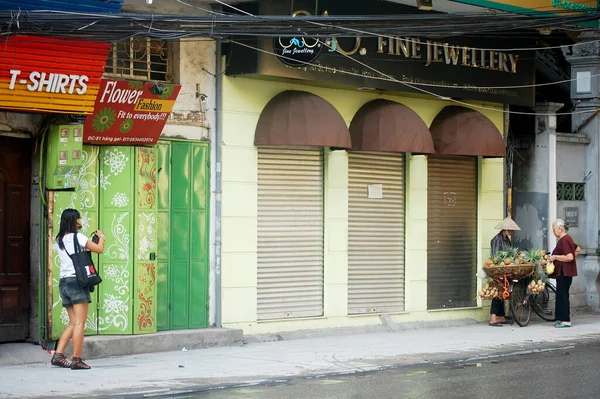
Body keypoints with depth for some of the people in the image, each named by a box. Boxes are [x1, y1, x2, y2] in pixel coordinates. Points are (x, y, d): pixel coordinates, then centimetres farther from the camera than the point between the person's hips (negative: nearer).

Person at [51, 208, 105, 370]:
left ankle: (58, 355, 4)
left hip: (64, 282, 8)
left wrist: (89, 242, 18)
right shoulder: (77, 237, -7)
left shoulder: (59, 240, 14)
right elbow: (99, 249, -4)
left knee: (73, 323, 12)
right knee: (79, 323, -6)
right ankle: (77, 360, -9)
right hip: (77, 281, -7)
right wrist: (101, 236, 14)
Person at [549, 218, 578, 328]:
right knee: (561, 294, 12)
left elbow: (569, 257, -24)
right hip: (562, 272, 10)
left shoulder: (564, 240, -17)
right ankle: (561, 319, 16)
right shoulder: (567, 239, 15)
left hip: (564, 272, -10)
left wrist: (555, 257, -17)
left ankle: (566, 320, -5)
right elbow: (577, 249, 27)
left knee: (563, 294, -7)